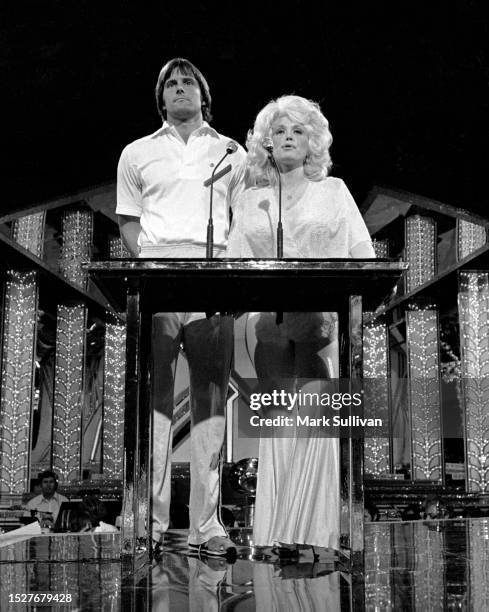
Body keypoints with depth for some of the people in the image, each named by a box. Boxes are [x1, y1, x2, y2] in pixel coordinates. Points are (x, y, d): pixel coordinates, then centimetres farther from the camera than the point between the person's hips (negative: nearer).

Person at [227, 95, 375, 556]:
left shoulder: (333, 191, 15)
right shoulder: (249, 202, 19)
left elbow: (361, 253, 9)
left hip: (324, 317, -1)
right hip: (270, 319, 2)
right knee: (275, 425, -3)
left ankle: (313, 530, -8)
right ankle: (277, 534, 1)